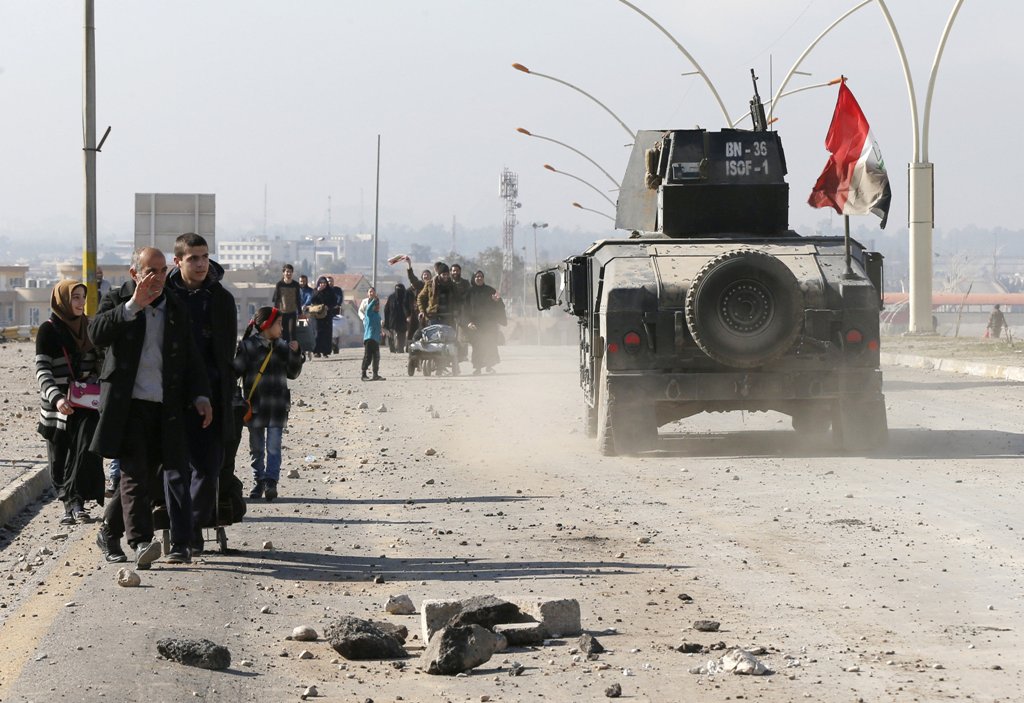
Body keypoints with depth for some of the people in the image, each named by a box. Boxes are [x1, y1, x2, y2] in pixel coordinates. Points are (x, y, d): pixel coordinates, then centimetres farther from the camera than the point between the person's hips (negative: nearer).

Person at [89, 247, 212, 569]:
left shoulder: (177, 309, 14)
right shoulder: (117, 301, 4)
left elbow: (191, 358, 16)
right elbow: (97, 334, -15)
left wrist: (200, 395, 3)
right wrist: (134, 305, -20)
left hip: (167, 409, 4)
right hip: (128, 405, -4)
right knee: (134, 473, -14)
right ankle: (140, 542, -19)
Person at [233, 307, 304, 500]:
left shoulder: (282, 347, 8)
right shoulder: (247, 346, -4)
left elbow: (293, 373, 14)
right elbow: (235, 371, -5)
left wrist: (295, 354, 0)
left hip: (277, 406, 2)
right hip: (255, 406, -2)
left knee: (273, 446, -7)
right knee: (256, 447, 8)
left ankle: (271, 481, -7)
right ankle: (258, 481, 19)